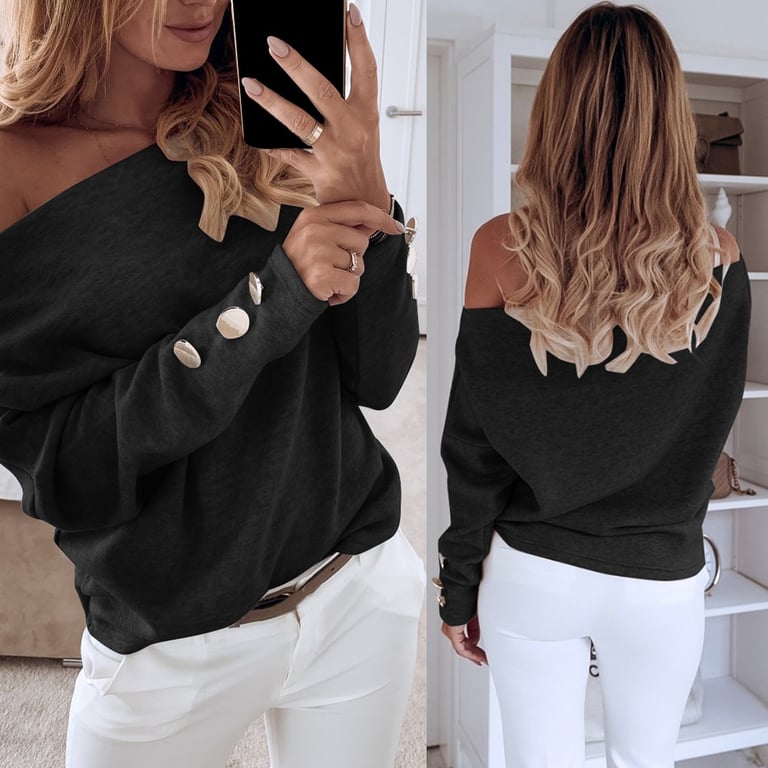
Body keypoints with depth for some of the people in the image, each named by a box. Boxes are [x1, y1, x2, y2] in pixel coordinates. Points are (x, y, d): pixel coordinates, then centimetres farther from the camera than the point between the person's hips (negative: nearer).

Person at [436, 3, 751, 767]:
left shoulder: (502, 249, -16)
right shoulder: (716, 259, -11)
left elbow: (474, 449, -10)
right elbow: (709, 427, 3)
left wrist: (460, 584, 2)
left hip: (532, 575, -1)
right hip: (662, 581, 2)